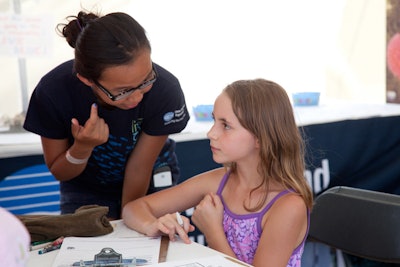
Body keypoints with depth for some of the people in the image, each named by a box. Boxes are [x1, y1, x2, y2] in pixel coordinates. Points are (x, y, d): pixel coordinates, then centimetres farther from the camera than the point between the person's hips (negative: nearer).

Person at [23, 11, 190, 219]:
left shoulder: (165, 90, -34)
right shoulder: (53, 92, -29)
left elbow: (139, 169, -18)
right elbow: (59, 173, -12)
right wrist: (82, 148, -32)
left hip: (150, 183, 0)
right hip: (85, 187, 1)